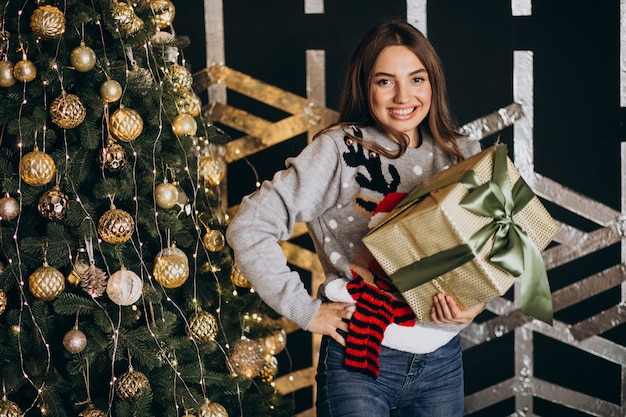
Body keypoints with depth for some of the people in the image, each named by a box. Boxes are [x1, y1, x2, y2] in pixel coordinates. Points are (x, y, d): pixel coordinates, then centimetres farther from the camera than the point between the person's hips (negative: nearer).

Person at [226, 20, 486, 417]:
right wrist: (305, 310, -13)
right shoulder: (339, 150, -9)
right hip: (359, 358, -4)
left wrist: (475, 304, -8)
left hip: (443, 363, 4)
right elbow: (249, 227, -12)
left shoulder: (461, 156, 4)